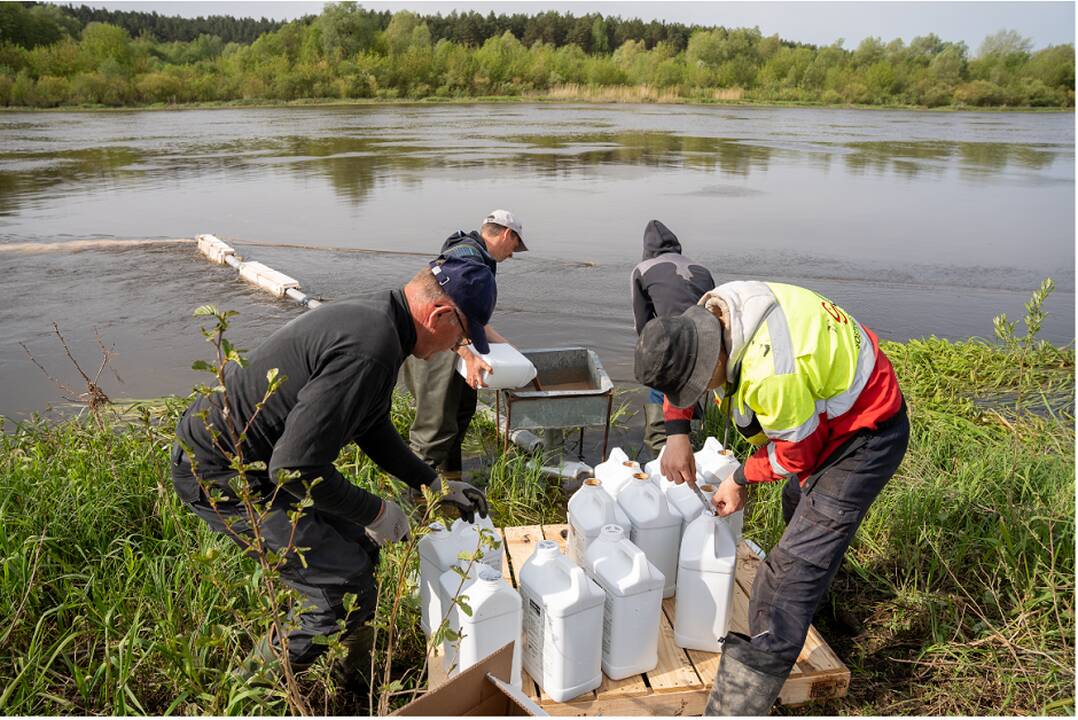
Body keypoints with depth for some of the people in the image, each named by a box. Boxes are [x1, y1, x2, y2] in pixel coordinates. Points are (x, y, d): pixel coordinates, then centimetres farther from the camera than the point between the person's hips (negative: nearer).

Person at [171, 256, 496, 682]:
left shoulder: (376, 320, 4)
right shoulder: (370, 350, -30)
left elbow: (374, 430, 18)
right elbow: (295, 468, -30)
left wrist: (437, 485, 15)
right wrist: (376, 511, -15)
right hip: (218, 474, -10)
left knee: (357, 547, 14)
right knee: (346, 583, -8)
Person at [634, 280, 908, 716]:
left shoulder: (771, 374, -40)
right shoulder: (707, 317, -14)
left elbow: (797, 454, -22)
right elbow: (680, 369, 7)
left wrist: (741, 479, -7)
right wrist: (677, 433, -2)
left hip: (867, 433, -9)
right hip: (827, 409, 9)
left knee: (795, 569, -13)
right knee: (800, 510, 31)